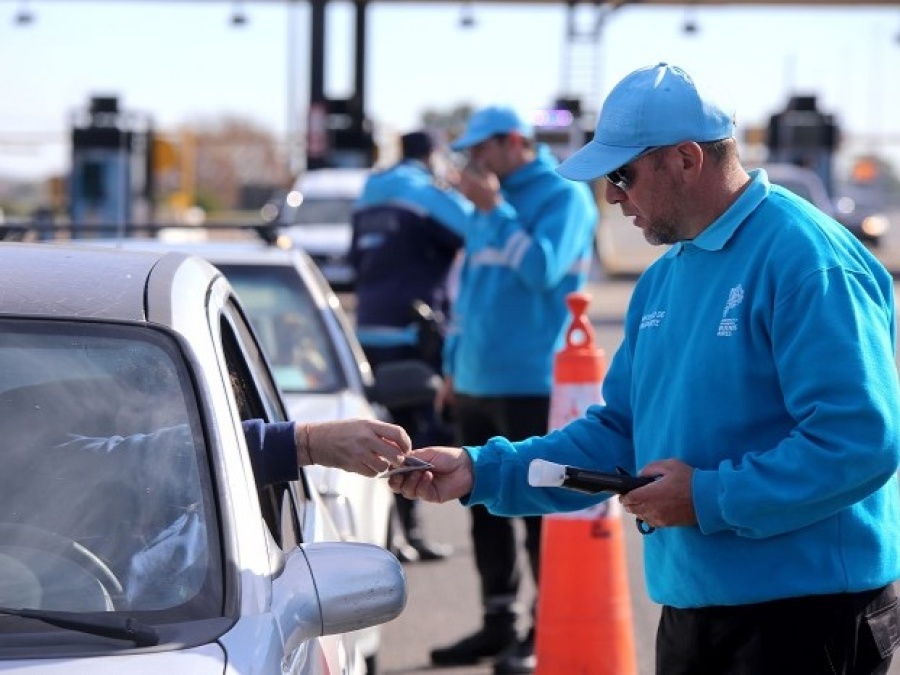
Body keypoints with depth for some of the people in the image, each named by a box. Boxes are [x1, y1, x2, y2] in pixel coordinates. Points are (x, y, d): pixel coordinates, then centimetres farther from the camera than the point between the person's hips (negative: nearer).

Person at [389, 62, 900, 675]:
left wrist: (710, 498, -19)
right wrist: (479, 471, 6)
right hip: (693, 608, 9)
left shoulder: (804, 258, -16)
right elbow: (619, 435, 16)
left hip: (804, 615, -8)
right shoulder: (663, 281, 13)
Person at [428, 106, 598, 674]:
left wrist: (495, 210, -20)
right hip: (477, 384, 8)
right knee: (487, 508, 12)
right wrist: (454, 364, 21)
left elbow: (543, 270, -21)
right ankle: (499, 621, 21)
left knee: (539, 509, -4)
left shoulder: (565, 196, -7)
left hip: (532, 386, -8)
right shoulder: (491, 203, 16)